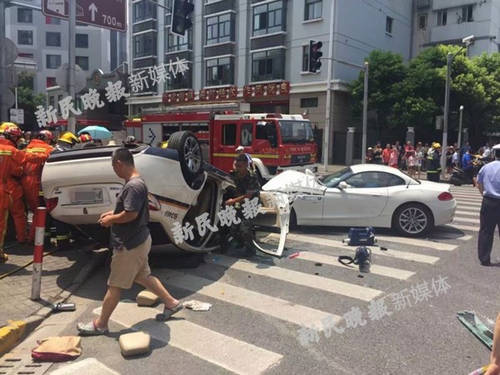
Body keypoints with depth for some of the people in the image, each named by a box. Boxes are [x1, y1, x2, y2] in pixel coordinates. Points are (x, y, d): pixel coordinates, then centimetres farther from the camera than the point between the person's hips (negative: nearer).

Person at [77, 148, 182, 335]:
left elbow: (131, 214, -29)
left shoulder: (134, 186, -24)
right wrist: (113, 213, 12)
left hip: (130, 245, -10)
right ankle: (171, 302, 31)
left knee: (115, 285, 4)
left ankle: (100, 324, 19)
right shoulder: (135, 182, 8)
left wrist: (111, 219, -14)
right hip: (138, 241, 10)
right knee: (143, 276, 22)